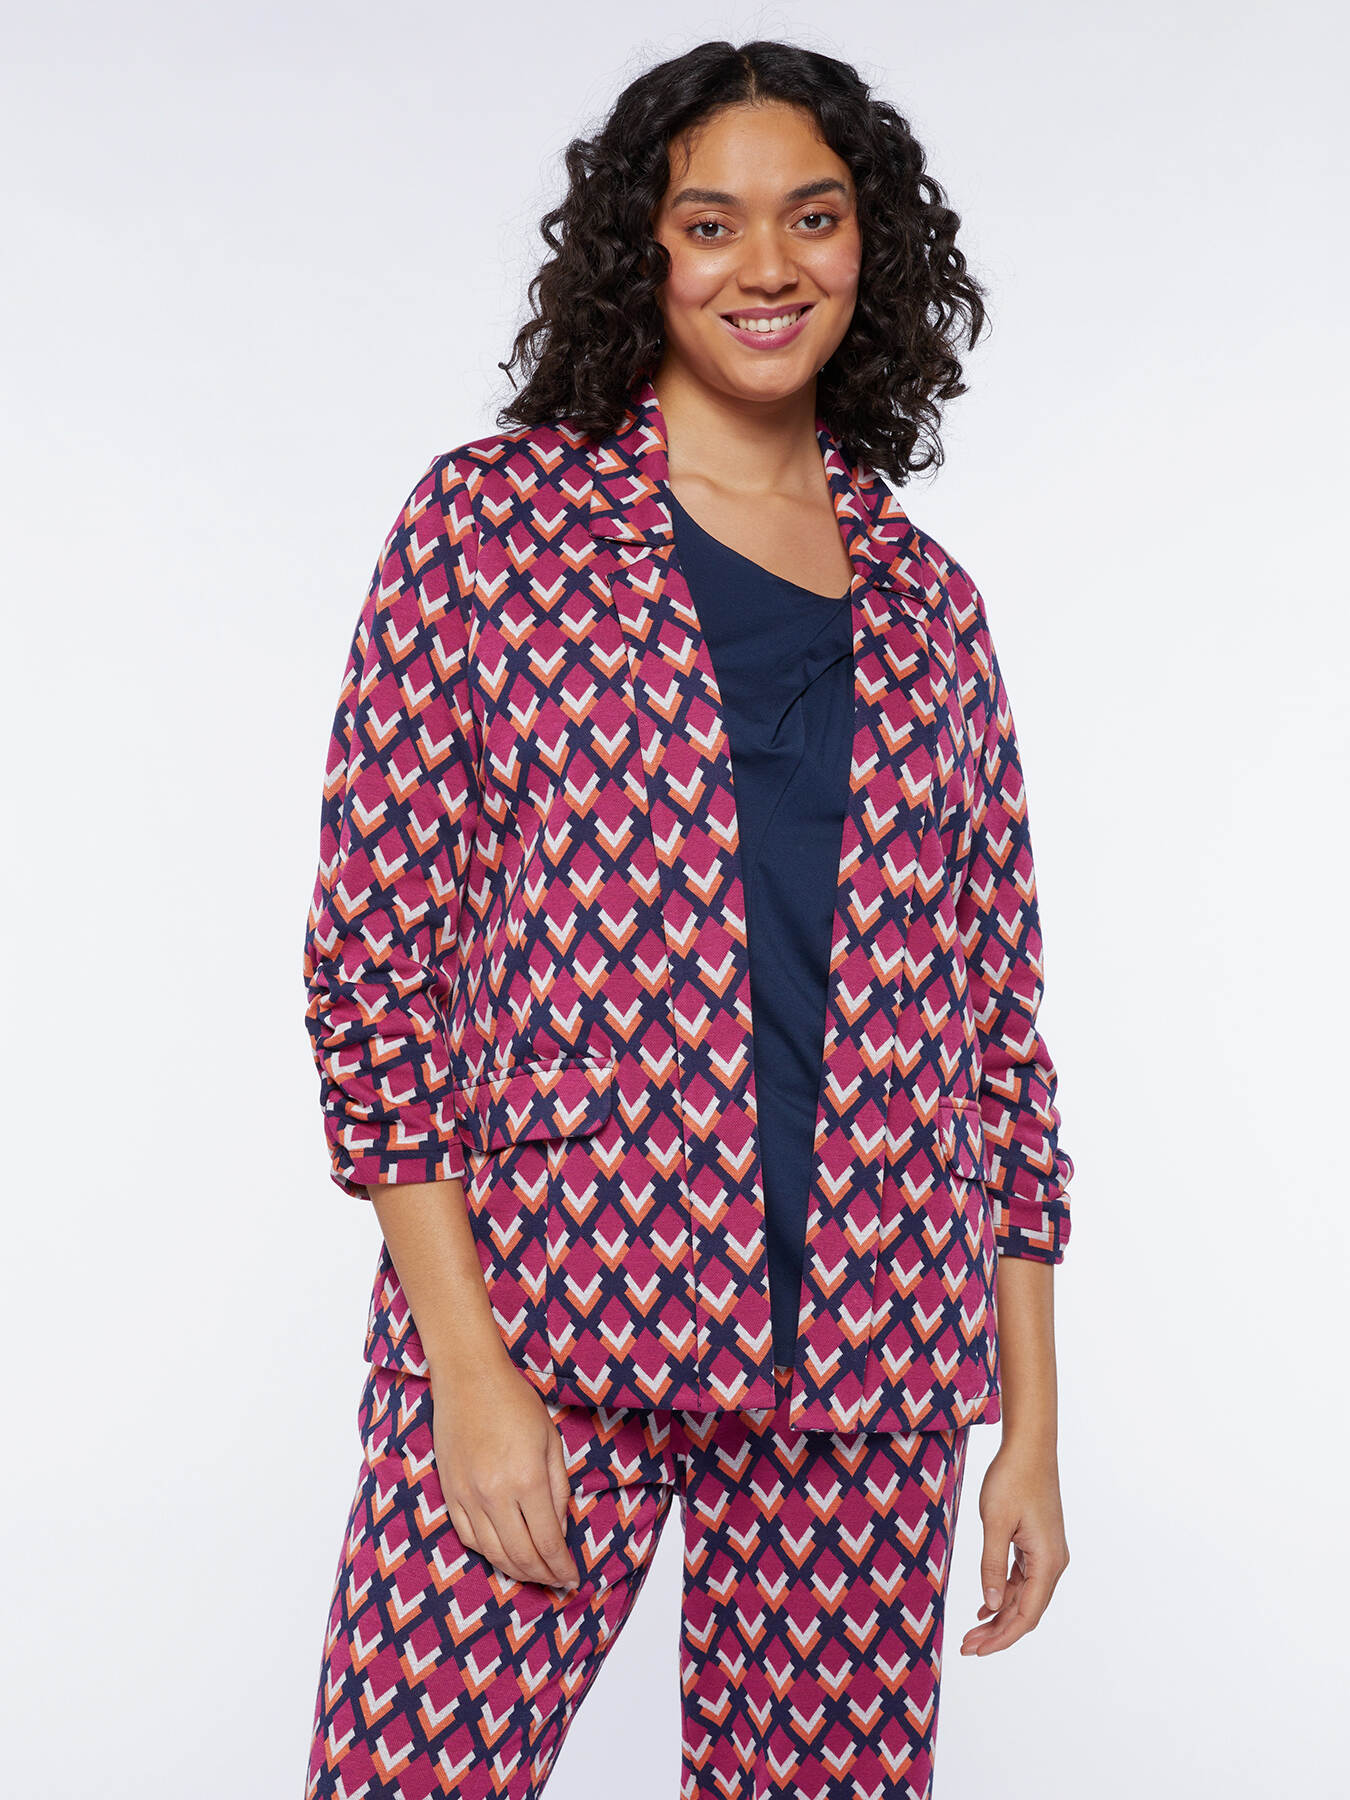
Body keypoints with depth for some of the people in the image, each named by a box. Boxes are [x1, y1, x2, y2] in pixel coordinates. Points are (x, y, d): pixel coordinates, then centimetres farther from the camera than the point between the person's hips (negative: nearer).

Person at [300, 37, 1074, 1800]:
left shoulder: (928, 605, 11)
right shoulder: (494, 518, 1)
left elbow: (998, 1016, 12)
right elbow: (372, 947, -3)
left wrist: (1031, 1421, 9)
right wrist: (468, 1366, -10)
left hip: (863, 1376, 3)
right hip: (540, 1326, -3)